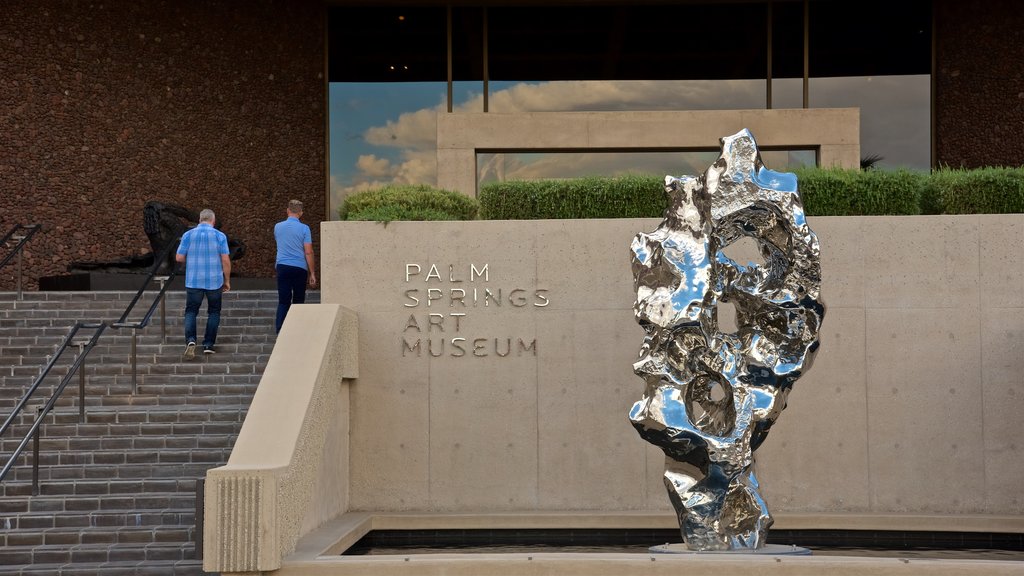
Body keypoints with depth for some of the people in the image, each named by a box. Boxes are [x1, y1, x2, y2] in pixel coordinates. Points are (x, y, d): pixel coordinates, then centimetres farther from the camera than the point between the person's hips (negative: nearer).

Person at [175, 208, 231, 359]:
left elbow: (179, 257, -1)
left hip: (193, 281, 1)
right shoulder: (219, 236, -5)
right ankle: (208, 345, 10)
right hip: (214, 281, -1)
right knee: (214, 312, 14)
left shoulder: (188, 235, -1)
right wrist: (227, 281, 3)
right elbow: (226, 260, -7)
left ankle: (190, 340, -17)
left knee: (191, 311, 7)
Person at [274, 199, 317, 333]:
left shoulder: (278, 227, 6)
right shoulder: (304, 229, -5)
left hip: (282, 267, 2)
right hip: (299, 268, -2)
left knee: (283, 301, 0)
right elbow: (308, 252, -8)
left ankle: (280, 332, -11)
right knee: (298, 301, 10)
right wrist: (312, 273, -3)